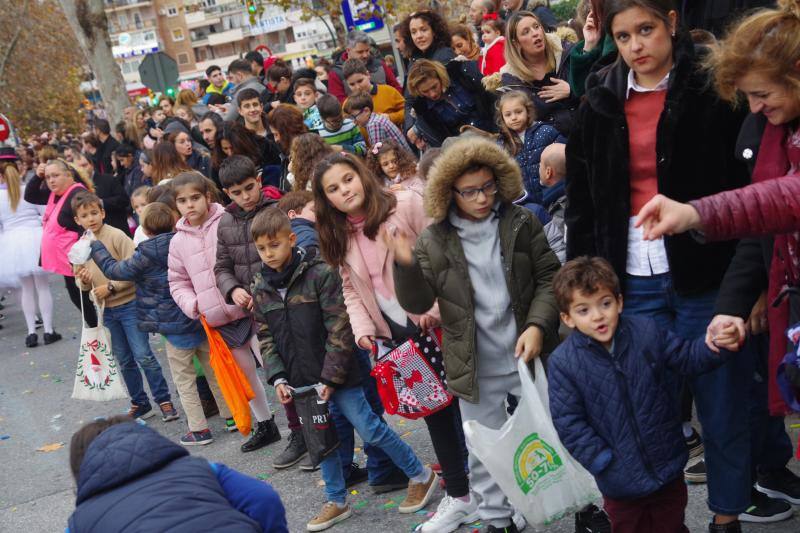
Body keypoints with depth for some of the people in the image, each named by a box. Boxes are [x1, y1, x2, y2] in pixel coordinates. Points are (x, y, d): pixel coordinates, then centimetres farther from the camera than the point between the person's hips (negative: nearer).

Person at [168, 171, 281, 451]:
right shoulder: (179, 241, 7)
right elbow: (178, 282, 14)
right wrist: (192, 304, -4)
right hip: (221, 319, 6)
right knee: (245, 372, 18)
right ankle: (265, 426, 34)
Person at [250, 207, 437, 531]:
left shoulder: (320, 273, -14)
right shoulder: (260, 288, 3)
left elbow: (339, 329, -15)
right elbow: (266, 339, 8)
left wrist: (331, 376, -16)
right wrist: (278, 378, -4)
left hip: (337, 376, -5)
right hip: (302, 380, 6)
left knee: (370, 429, -2)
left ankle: (420, 476, 17)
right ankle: (336, 502, 31)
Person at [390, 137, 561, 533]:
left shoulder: (521, 222, -4)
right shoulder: (433, 242, -5)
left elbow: (549, 277, -1)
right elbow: (418, 304, -5)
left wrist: (538, 325, -15)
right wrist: (406, 266, -23)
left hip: (528, 353, 0)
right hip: (475, 367, 1)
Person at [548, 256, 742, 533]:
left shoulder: (646, 331, -8)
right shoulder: (563, 362, -15)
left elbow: (687, 357, 2)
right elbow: (568, 424, -13)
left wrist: (711, 346, -20)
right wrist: (606, 463, -17)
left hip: (668, 467, 2)